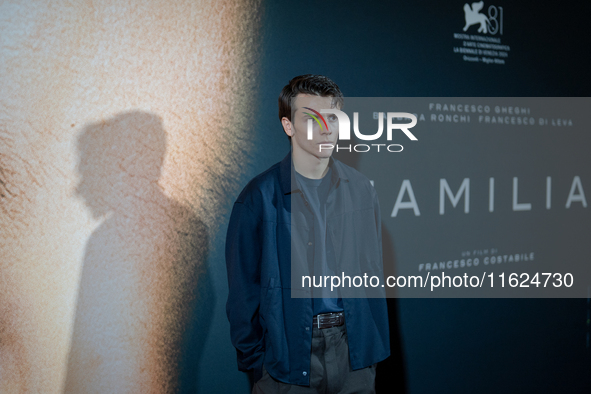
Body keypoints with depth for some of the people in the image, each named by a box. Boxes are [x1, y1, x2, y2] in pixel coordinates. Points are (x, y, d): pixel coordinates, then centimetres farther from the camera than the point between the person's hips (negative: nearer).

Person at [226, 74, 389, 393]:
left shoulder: (360, 189, 4)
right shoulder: (259, 198, -8)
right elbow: (242, 291, -4)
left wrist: (377, 345, 7)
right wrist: (254, 362, -3)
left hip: (352, 350, 3)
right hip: (288, 351, -3)